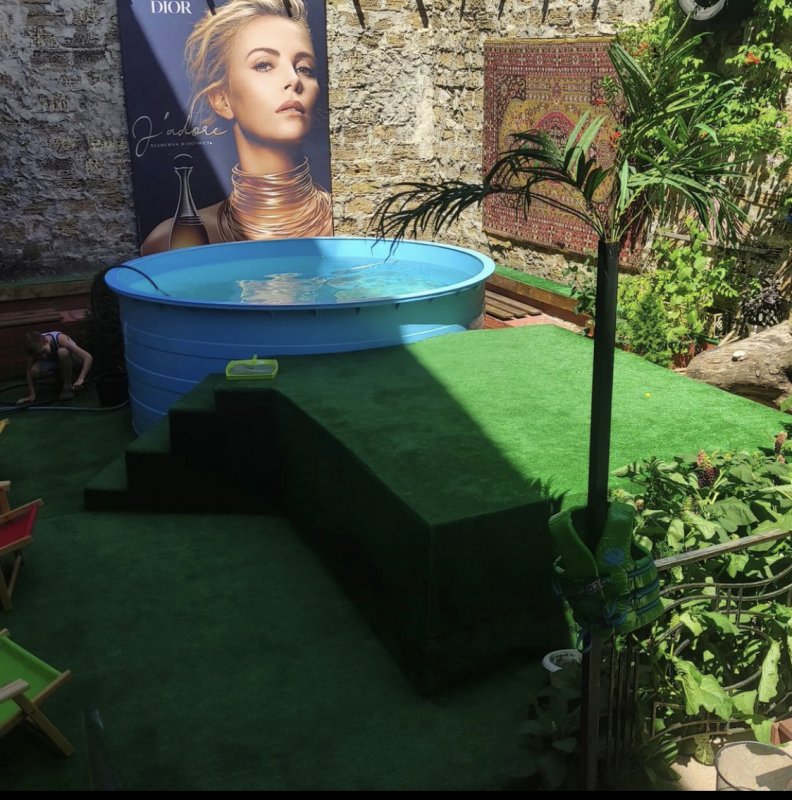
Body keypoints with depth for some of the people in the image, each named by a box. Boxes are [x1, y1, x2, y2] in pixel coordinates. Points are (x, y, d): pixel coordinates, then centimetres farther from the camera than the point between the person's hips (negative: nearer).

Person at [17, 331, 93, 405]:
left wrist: (80, 379, -43)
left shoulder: (60, 339, -33)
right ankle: (63, 380, 4)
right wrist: (32, 395, -17)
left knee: (62, 352, -36)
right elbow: (29, 370, -13)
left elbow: (88, 357, -37)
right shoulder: (37, 347, -22)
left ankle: (68, 387, -17)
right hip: (56, 363, 4)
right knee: (35, 371, -24)